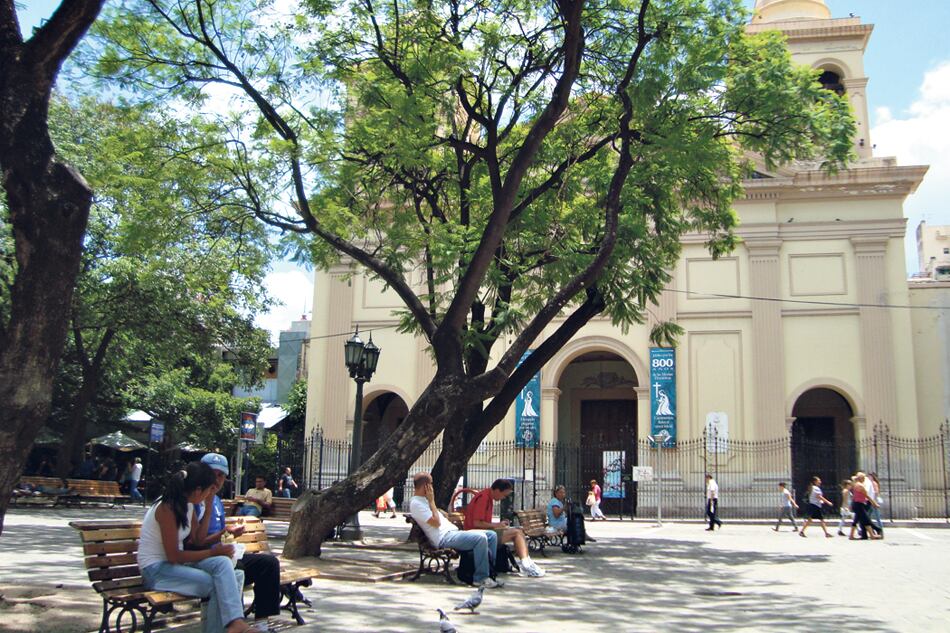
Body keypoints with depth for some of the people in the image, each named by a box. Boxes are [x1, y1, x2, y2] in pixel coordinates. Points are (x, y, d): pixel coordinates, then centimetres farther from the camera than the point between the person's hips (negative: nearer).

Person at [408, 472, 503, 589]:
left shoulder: (422, 500, 23)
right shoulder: (416, 503, -11)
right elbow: (436, 523, -19)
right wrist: (431, 501, -11)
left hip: (452, 531, 11)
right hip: (444, 538, -11)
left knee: (492, 535, 2)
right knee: (480, 538, -29)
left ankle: (489, 571, 4)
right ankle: (481, 578, -20)